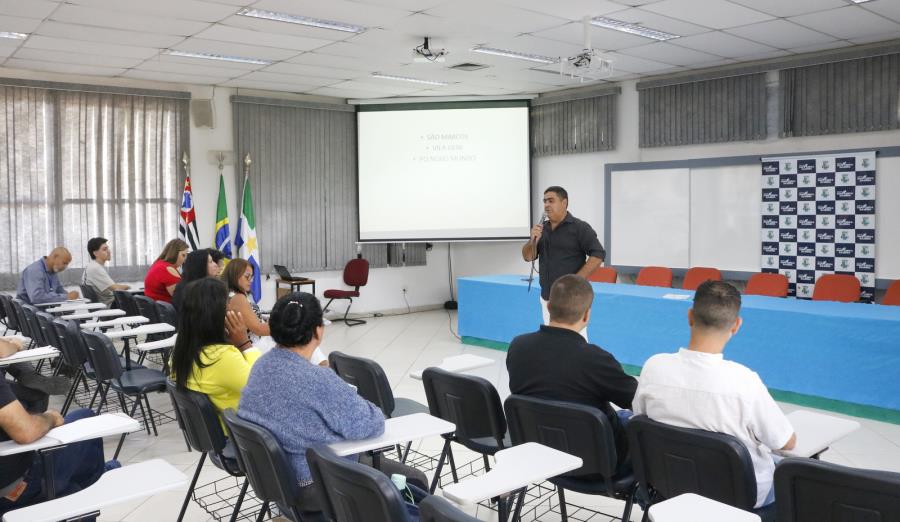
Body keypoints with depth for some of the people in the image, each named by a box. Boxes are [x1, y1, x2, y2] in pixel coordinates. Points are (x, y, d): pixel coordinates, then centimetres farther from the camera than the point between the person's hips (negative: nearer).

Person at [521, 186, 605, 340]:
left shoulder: (579, 227, -7)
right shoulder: (542, 228, 9)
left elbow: (598, 254, -11)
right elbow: (528, 257, 10)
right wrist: (533, 240, -10)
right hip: (547, 297, 6)